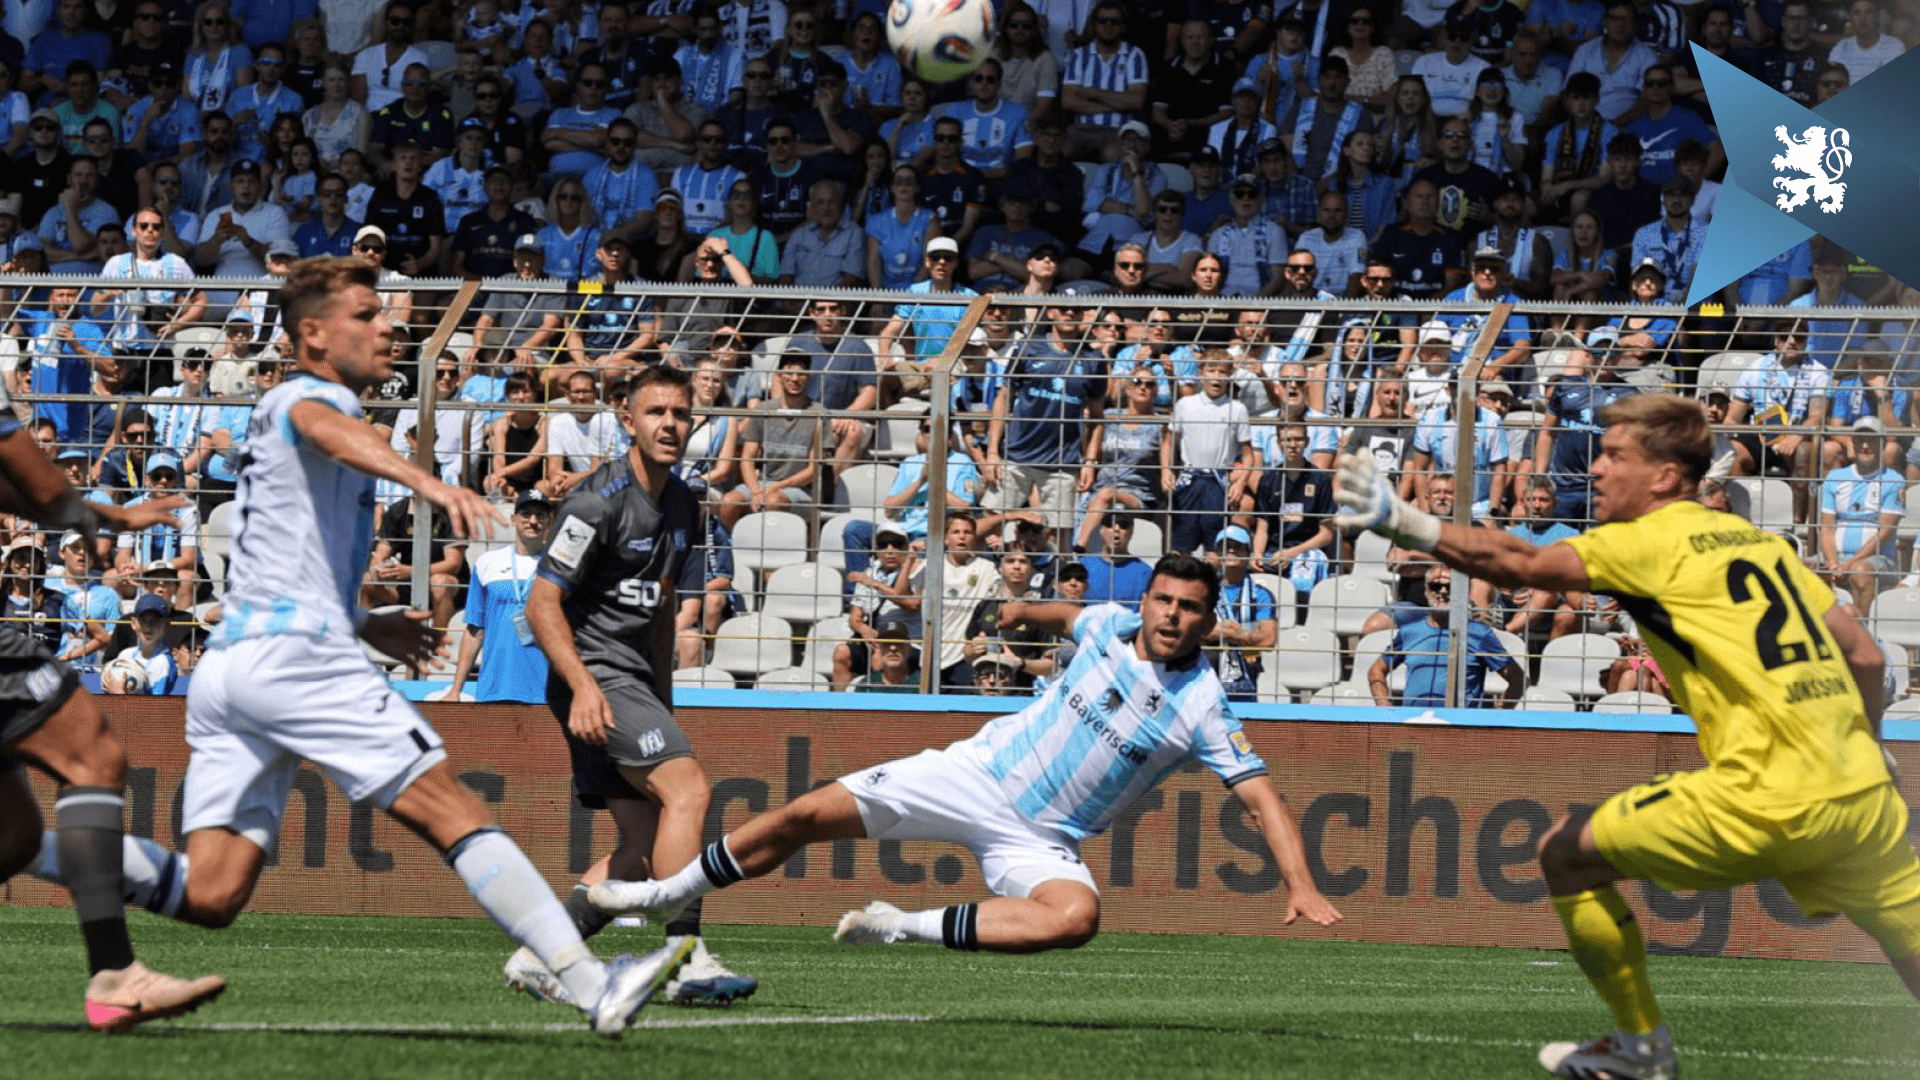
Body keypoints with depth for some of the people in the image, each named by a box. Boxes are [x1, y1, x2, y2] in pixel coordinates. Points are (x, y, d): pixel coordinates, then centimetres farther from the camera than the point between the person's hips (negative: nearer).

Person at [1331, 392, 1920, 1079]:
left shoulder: (1655, 540, 0)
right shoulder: (1758, 540, 20)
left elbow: (1521, 564, -12)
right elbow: (1864, 656, 20)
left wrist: (1404, 526, -13)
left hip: (1771, 803, -7)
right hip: (1864, 797, 7)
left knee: (1567, 853, 8)